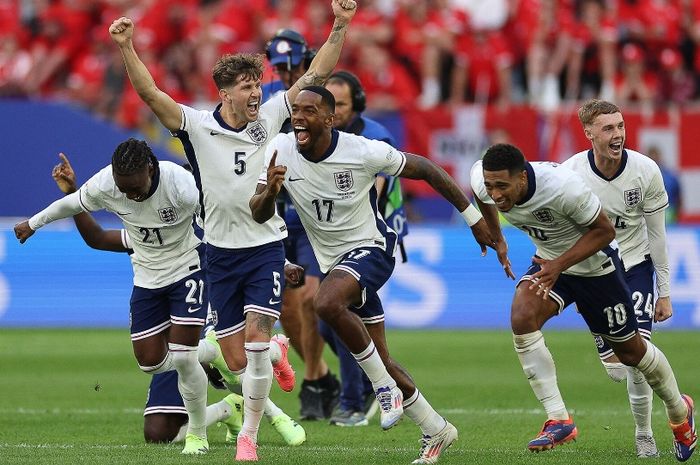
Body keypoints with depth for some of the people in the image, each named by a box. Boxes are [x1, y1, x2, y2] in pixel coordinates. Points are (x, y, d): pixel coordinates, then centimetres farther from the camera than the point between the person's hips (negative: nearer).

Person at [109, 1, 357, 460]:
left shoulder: (270, 118, -2)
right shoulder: (198, 126, -6)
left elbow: (316, 75, -1)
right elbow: (151, 92, -16)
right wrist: (126, 47, -29)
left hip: (267, 246, 0)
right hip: (221, 252, 0)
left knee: (255, 335, -18)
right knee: (238, 361, 3)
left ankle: (249, 436, -6)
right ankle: (277, 351, 41)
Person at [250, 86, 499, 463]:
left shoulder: (363, 152, -21)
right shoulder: (281, 150, -11)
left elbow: (423, 169, -7)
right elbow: (259, 215, -11)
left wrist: (473, 216, -3)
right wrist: (270, 192, -36)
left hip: (369, 249, -6)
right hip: (332, 260, 6)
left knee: (326, 303, -35)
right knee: (381, 362, 9)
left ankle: (385, 387, -18)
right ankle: (436, 430, 27)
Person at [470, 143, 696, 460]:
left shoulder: (564, 187, -38)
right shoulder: (482, 182, -23)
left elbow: (604, 231, -23)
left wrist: (560, 265, -33)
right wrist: (497, 239, 14)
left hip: (593, 264, -4)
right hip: (549, 261, 4)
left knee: (630, 351, 11)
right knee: (522, 317, -26)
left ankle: (679, 411, 41)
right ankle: (558, 420, -20)